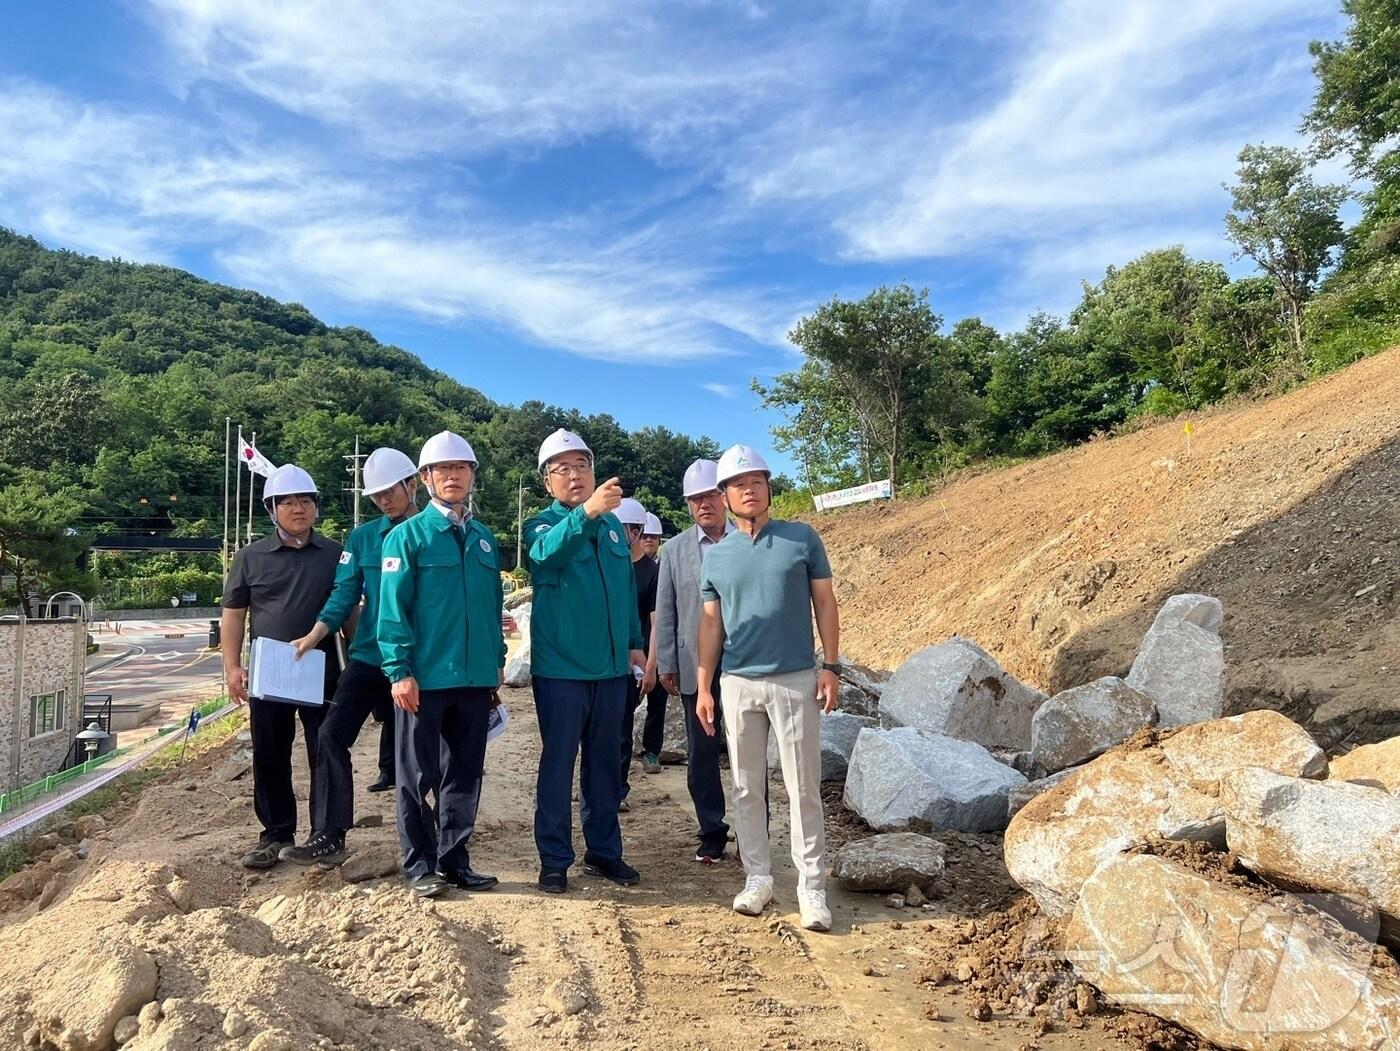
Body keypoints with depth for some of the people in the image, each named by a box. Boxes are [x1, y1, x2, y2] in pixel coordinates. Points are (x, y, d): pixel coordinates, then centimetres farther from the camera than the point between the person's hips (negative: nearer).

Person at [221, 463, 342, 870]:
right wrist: (232, 666, -2)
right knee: (270, 759, 8)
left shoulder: (335, 555, 6)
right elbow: (233, 614, 7)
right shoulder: (250, 557, 6)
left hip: (323, 676, -1)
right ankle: (276, 835, 21)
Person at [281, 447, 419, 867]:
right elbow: (345, 594, 4)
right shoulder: (362, 538, 7)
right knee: (332, 736, -6)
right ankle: (329, 836, 1)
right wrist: (315, 635, -11)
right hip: (368, 656, 3)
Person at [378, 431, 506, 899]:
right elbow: (393, 608, -8)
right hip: (424, 679, -5)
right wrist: (399, 671, -14)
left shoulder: (484, 537, 11)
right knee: (420, 777, 6)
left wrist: (496, 664, 13)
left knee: (465, 773, 12)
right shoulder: (408, 535, -3)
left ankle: (455, 859, 25)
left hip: (475, 679, 5)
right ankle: (420, 866, 18)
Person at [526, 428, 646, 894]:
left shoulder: (613, 525, 10)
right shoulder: (543, 524, -5)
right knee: (558, 763, 2)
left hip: (611, 666, 5)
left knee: (606, 763, 13)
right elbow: (548, 551, -31)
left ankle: (604, 850, 25)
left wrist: (634, 642, 13)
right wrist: (586, 512, -47)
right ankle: (554, 859, 13)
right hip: (560, 667, -5)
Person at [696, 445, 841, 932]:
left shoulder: (803, 539, 1)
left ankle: (811, 886, 10)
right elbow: (710, 623, 9)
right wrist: (703, 687, 5)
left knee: (803, 787, 0)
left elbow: (824, 603, 3)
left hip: (796, 681, -2)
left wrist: (830, 666, -4)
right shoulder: (717, 556, 7)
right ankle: (757, 876, 23)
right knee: (746, 786, 9)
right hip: (738, 684, 3)